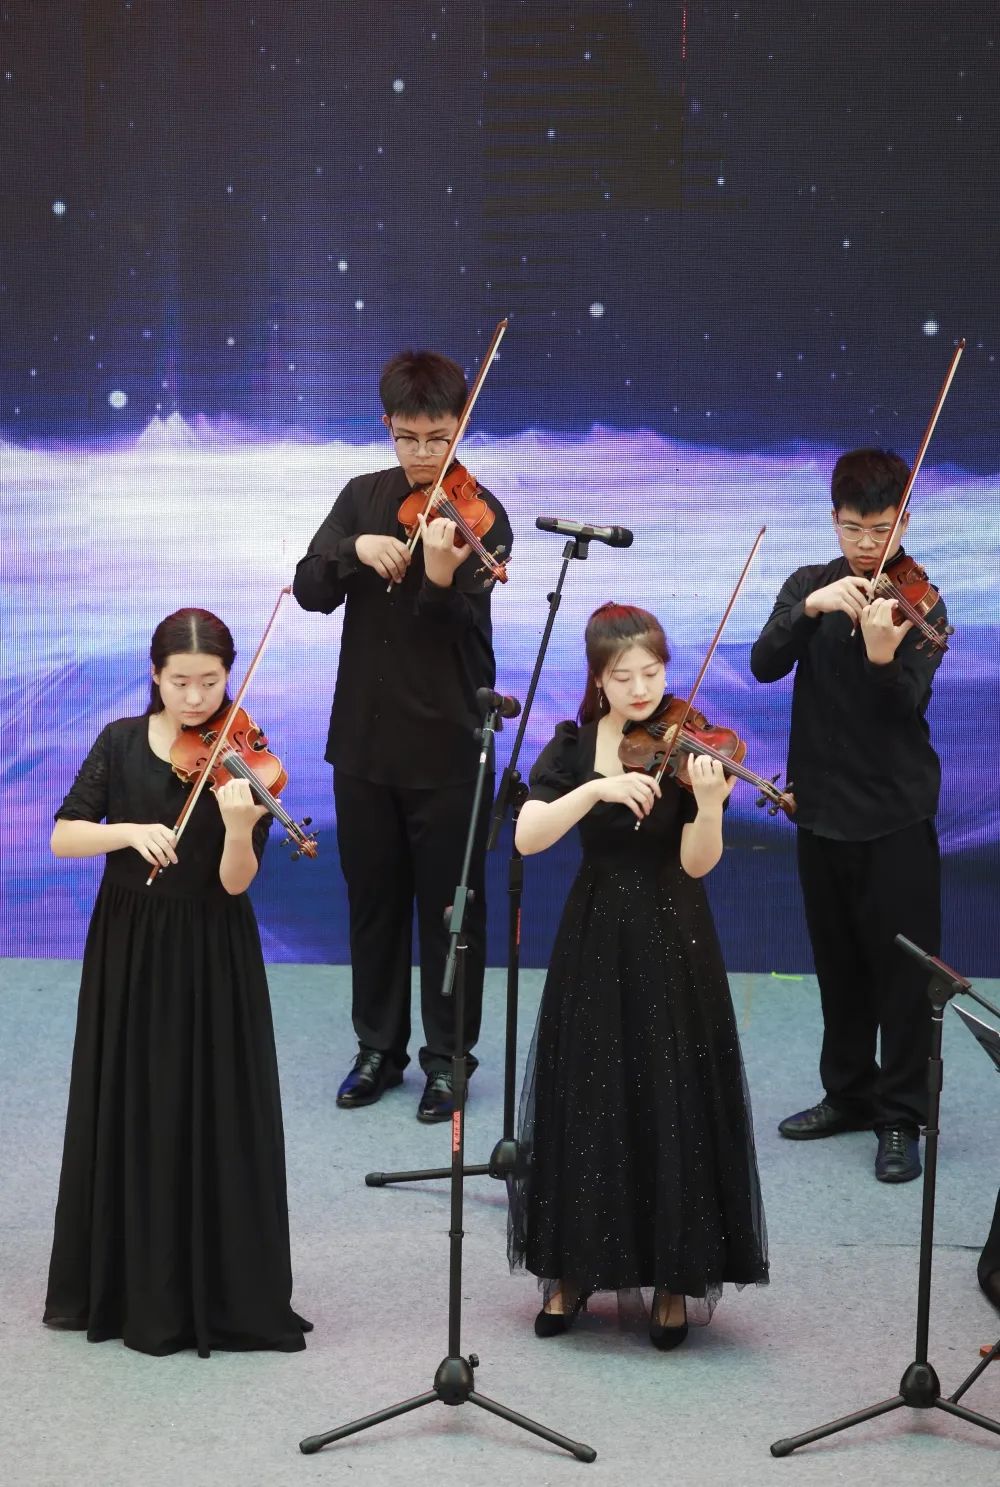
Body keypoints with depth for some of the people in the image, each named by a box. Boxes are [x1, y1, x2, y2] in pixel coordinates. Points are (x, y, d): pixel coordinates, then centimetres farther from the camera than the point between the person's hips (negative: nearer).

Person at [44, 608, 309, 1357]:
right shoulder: (121, 744, 0)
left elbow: (235, 883, -14)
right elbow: (63, 837, -9)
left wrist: (239, 827, -34)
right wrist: (131, 831, -26)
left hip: (212, 962, -2)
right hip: (127, 954, 2)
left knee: (218, 1125, 0)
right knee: (128, 1120, 8)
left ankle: (228, 1297, 11)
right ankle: (126, 1289, 21)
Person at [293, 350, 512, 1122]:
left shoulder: (479, 515, -9)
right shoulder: (362, 497, 5)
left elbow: (452, 628, -20)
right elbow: (311, 591, -4)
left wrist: (439, 578, -41)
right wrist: (355, 549, -23)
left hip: (446, 744, -4)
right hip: (363, 737, 4)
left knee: (449, 904, 4)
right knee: (373, 899, 13)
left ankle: (448, 1055, 16)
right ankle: (380, 1047, 26)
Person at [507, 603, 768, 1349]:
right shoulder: (573, 745, -1)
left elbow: (696, 864, -14)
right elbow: (527, 837, -14)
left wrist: (709, 803, -33)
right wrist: (597, 788, -26)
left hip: (673, 946, -2)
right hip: (595, 943, 2)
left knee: (674, 1109, 1)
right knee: (586, 1107, 7)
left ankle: (675, 1280, 13)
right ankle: (574, 1270, 21)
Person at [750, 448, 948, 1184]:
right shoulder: (810, 586, 3)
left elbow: (907, 703, -20)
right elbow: (764, 665, -12)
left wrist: (882, 655, -41)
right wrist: (812, 608, -28)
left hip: (897, 812, -4)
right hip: (822, 806, 4)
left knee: (904, 971, -3)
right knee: (839, 965, 15)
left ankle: (902, 1117, 4)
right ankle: (848, 1094, 28)